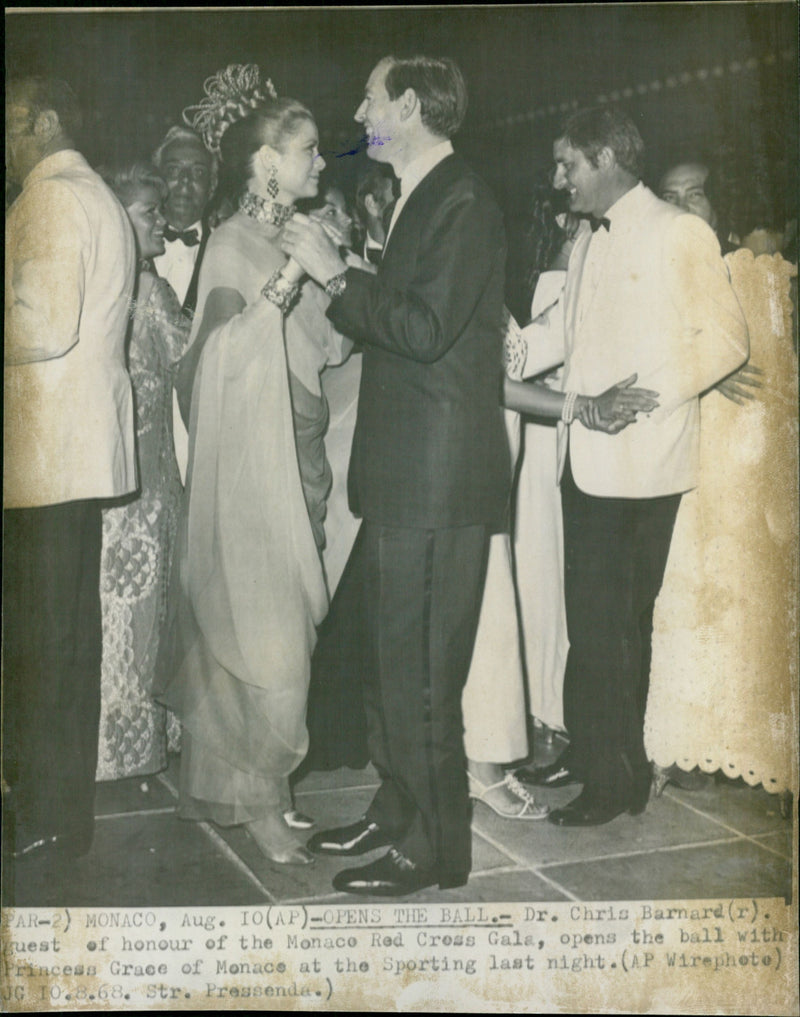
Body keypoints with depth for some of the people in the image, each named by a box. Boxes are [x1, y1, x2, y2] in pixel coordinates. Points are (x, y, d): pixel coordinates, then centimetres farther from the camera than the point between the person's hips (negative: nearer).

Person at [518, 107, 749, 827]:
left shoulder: (679, 233, -5)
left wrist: (650, 393, -16)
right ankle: (588, 750, 26)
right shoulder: (586, 242, 18)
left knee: (618, 621, -1)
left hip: (642, 462, -7)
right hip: (587, 459, 7)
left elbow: (726, 336, -8)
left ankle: (619, 777, 11)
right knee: (589, 615, 12)